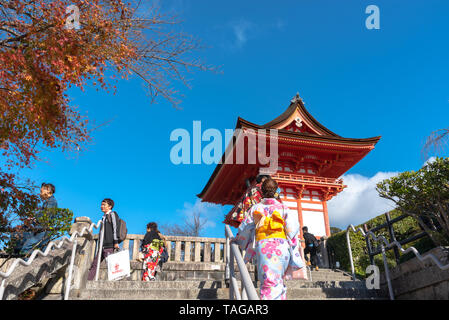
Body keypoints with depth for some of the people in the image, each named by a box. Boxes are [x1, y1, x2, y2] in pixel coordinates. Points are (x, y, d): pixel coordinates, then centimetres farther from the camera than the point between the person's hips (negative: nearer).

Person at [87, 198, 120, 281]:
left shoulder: (112, 214, 0)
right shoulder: (104, 216, 22)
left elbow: (115, 228, -10)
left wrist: (116, 242, -17)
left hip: (109, 244, -8)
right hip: (102, 245, 8)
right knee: (94, 264, 3)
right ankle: (88, 280, 3)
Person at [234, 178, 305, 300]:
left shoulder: (255, 208, 12)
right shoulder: (283, 207, 14)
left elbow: (245, 228, 14)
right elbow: (293, 226, 2)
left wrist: (237, 241, 30)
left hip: (263, 246, -2)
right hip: (282, 246, 2)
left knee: (269, 282, -11)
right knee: (278, 283, 14)